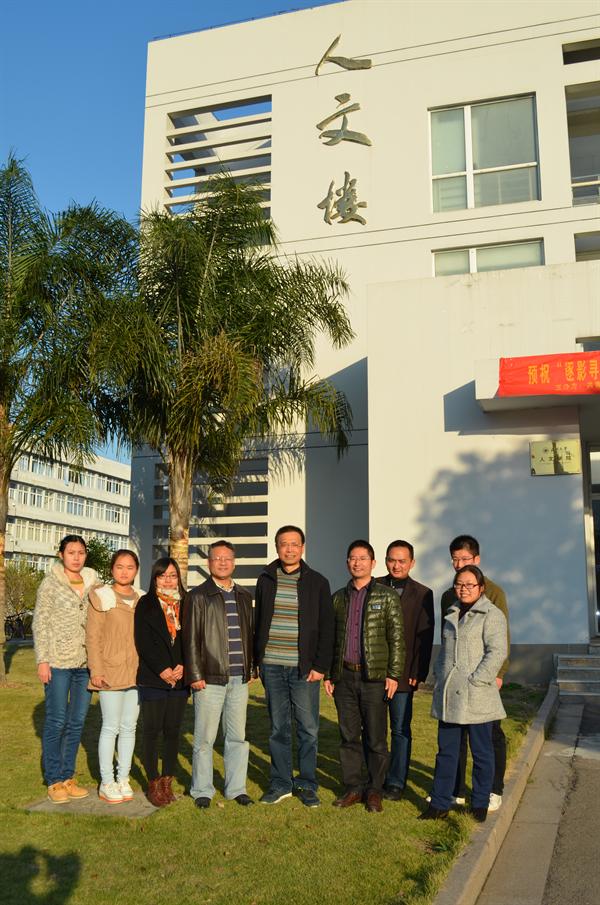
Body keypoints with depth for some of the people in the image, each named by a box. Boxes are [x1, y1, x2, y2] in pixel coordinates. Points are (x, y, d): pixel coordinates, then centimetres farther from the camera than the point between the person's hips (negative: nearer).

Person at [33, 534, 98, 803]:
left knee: (77, 722, 9)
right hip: (59, 662, -4)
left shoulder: (93, 583, 8)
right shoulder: (50, 583, -2)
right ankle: (54, 780, 13)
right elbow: (40, 623, -3)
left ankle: (68, 777, 21)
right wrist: (42, 660, -9)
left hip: (86, 663, 4)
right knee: (56, 721, 1)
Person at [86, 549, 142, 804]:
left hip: (137, 672, 5)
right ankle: (106, 783, 11)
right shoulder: (102, 597, -3)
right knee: (111, 727, 0)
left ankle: (123, 779, 19)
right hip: (110, 672, -4)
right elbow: (93, 636, -6)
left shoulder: (142, 600, 10)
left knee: (129, 727, 9)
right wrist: (96, 670, -12)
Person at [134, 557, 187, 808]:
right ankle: (153, 784, 9)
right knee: (152, 731, 0)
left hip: (179, 678, 3)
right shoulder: (146, 604, 2)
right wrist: (162, 670, -12)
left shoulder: (185, 605, 11)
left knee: (173, 731, 5)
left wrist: (182, 667, -7)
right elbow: (143, 641, -6)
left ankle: (167, 781, 15)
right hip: (152, 679, -3)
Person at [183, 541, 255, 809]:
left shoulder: (244, 596, 14)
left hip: (239, 678, 5)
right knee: (205, 738, 3)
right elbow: (190, 638, -4)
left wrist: (251, 668, 14)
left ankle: (236, 788, 22)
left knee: (237, 736, 10)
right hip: (210, 677, -4)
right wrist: (195, 674, -9)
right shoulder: (198, 596, -2)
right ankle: (202, 790, 17)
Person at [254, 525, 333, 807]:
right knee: (278, 728, 9)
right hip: (272, 666, 2)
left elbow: (326, 628, -1)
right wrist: (256, 659, 5)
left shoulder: (317, 582, 0)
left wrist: (320, 666, -8)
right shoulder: (266, 580, 6)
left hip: (304, 667, -2)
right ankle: (280, 783, 20)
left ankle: (307, 784, 17)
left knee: (308, 729, 3)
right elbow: (258, 622, 11)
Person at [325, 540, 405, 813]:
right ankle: (353, 788, 21)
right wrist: (327, 673, 9)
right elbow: (329, 637, 14)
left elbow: (397, 638, -2)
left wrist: (393, 675, -7)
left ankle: (374, 791, 16)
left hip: (374, 677, -3)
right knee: (349, 736, 10)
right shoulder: (338, 597, 11)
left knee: (375, 738, 3)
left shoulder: (387, 596, 0)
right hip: (344, 677, 4)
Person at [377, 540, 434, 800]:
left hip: (403, 673, -1)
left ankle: (396, 783, 18)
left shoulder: (422, 594, 2)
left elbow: (425, 637, -1)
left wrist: (418, 673, -7)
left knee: (401, 729, 6)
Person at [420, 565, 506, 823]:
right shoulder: (452, 613, 16)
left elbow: (497, 652, -14)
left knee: (481, 751, 7)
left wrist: (476, 680, -18)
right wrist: (438, 675, 11)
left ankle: (480, 804, 21)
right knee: (446, 751, 11)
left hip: (477, 697, -6)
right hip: (448, 695, 6)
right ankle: (440, 804, 19)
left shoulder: (491, 615, -6)